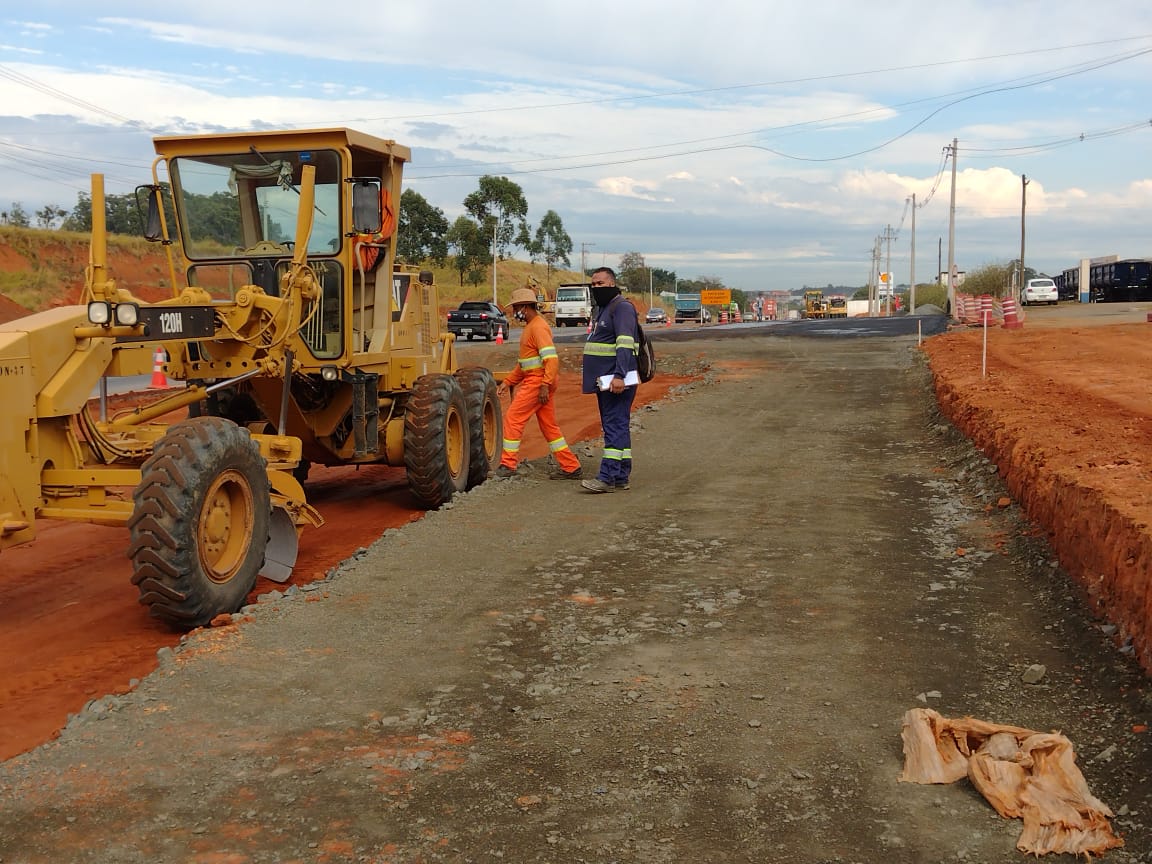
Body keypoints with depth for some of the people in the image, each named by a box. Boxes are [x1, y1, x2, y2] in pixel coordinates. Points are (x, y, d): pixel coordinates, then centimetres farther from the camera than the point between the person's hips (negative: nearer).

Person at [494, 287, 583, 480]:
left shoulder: (538, 327, -13)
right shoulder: (530, 327, 19)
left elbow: (551, 359, -22)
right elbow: (524, 363, 25)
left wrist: (545, 385, -28)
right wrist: (507, 381, 21)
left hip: (538, 382, -10)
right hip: (534, 381, 10)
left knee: (513, 419, -6)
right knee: (549, 425, 10)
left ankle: (507, 465, 0)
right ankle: (571, 467, 12)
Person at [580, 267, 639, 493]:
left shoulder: (622, 307, -11)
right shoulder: (602, 309, 22)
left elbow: (625, 344, -22)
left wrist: (619, 375, -30)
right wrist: (589, 377, 29)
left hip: (617, 381, -11)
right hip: (604, 381, 11)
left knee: (615, 427, -11)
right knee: (618, 427, 11)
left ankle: (607, 478, -14)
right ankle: (621, 477, 16)